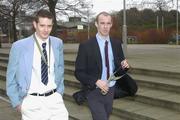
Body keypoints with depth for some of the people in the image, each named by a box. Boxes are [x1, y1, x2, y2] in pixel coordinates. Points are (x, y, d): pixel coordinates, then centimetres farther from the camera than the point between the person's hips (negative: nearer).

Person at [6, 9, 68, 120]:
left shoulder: (58, 43, 1)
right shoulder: (19, 46, -8)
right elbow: (11, 77, 2)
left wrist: (60, 93, 11)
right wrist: (17, 102, 2)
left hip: (55, 99, 2)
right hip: (32, 102, -2)